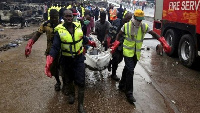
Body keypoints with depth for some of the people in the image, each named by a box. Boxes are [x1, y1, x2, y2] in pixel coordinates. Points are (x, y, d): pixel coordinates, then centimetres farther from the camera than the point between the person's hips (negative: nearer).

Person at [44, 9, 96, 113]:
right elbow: (55, 47, -19)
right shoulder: (59, 30, -14)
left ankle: (80, 105, 12)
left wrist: (90, 43, 28)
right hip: (66, 60, -1)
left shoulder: (78, 27, -4)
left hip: (79, 58, 1)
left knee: (80, 82, -2)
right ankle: (71, 94, 50)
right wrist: (49, 61, -32)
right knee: (68, 80, 21)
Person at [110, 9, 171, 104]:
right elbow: (119, 35, 4)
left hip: (137, 53, 4)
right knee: (130, 71, -12)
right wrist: (115, 45, -6)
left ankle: (122, 85, 38)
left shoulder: (144, 26, -4)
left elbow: (154, 34, -4)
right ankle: (129, 93, -6)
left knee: (127, 69, 17)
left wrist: (164, 43, -15)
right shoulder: (127, 25, -9)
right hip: (128, 52, -3)